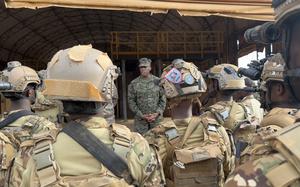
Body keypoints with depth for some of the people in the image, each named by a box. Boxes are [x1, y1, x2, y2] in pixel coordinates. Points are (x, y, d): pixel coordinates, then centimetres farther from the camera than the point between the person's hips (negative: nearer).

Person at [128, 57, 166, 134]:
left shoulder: (158, 81, 3)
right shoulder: (133, 83, 0)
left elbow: (163, 99, 4)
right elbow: (131, 101, 0)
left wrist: (157, 113, -8)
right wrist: (141, 115, -9)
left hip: (157, 118, 1)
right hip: (140, 120, -1)